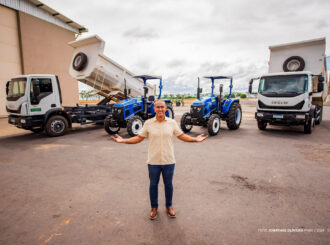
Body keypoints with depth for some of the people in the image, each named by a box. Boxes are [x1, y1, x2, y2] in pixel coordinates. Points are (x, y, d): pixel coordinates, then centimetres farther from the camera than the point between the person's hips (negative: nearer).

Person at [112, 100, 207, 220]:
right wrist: (123, 140, -8)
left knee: (168, 184, 15)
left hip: (168, 161, 1)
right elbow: (139, 138, 1)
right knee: (153, 184, 14)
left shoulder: (172, 122, -2)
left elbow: (181, 136, 5)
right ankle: (154, 207, 34)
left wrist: (195, 139, -8)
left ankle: (169, 206, 37)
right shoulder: (148, 123, -4)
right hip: (153, 161, 0)